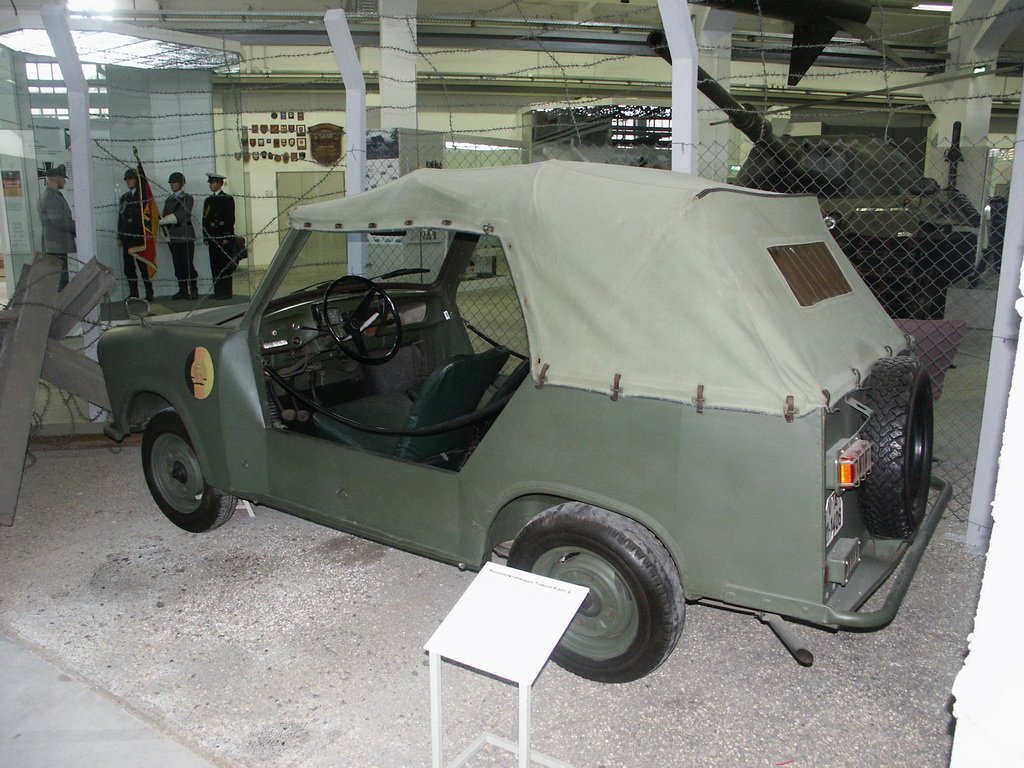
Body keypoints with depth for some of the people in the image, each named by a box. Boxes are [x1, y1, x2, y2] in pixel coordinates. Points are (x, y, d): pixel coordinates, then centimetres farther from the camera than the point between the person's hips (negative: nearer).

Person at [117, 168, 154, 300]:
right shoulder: (124, 198, 17)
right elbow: (120, 217, 16)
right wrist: (119, 236, 12)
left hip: (140, 235, -5)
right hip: (127, 236, 5)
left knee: (143, 265, -5)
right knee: (128, 265, 2)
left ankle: (149, 293, 1)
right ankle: (133, 293, 6)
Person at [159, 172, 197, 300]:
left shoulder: (187, 198, 1)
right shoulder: (168, 200, 18)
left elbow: (181, 215, -12)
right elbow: (165, 217, 13)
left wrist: (163, 220, -15)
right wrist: (167, 232, -2)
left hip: (186, 236, -5)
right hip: (173, 237, 5)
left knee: (188, 264, -9)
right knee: (178, 265, 4)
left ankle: (193, 290, -5)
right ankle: (183, 290, 10)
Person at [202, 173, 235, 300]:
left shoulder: (227, 199, -1)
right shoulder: (209, 200, 17)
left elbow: (230, 218, -8)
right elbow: (205, 219, 17)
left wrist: (226, 237, -14)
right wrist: (205, 237, 9)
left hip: (224, 237, -6)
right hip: (212, 237, 6)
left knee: (225, 265, -5)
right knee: (215, 265, 5)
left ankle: (225, 292, -2)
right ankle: (217, 291, 10)